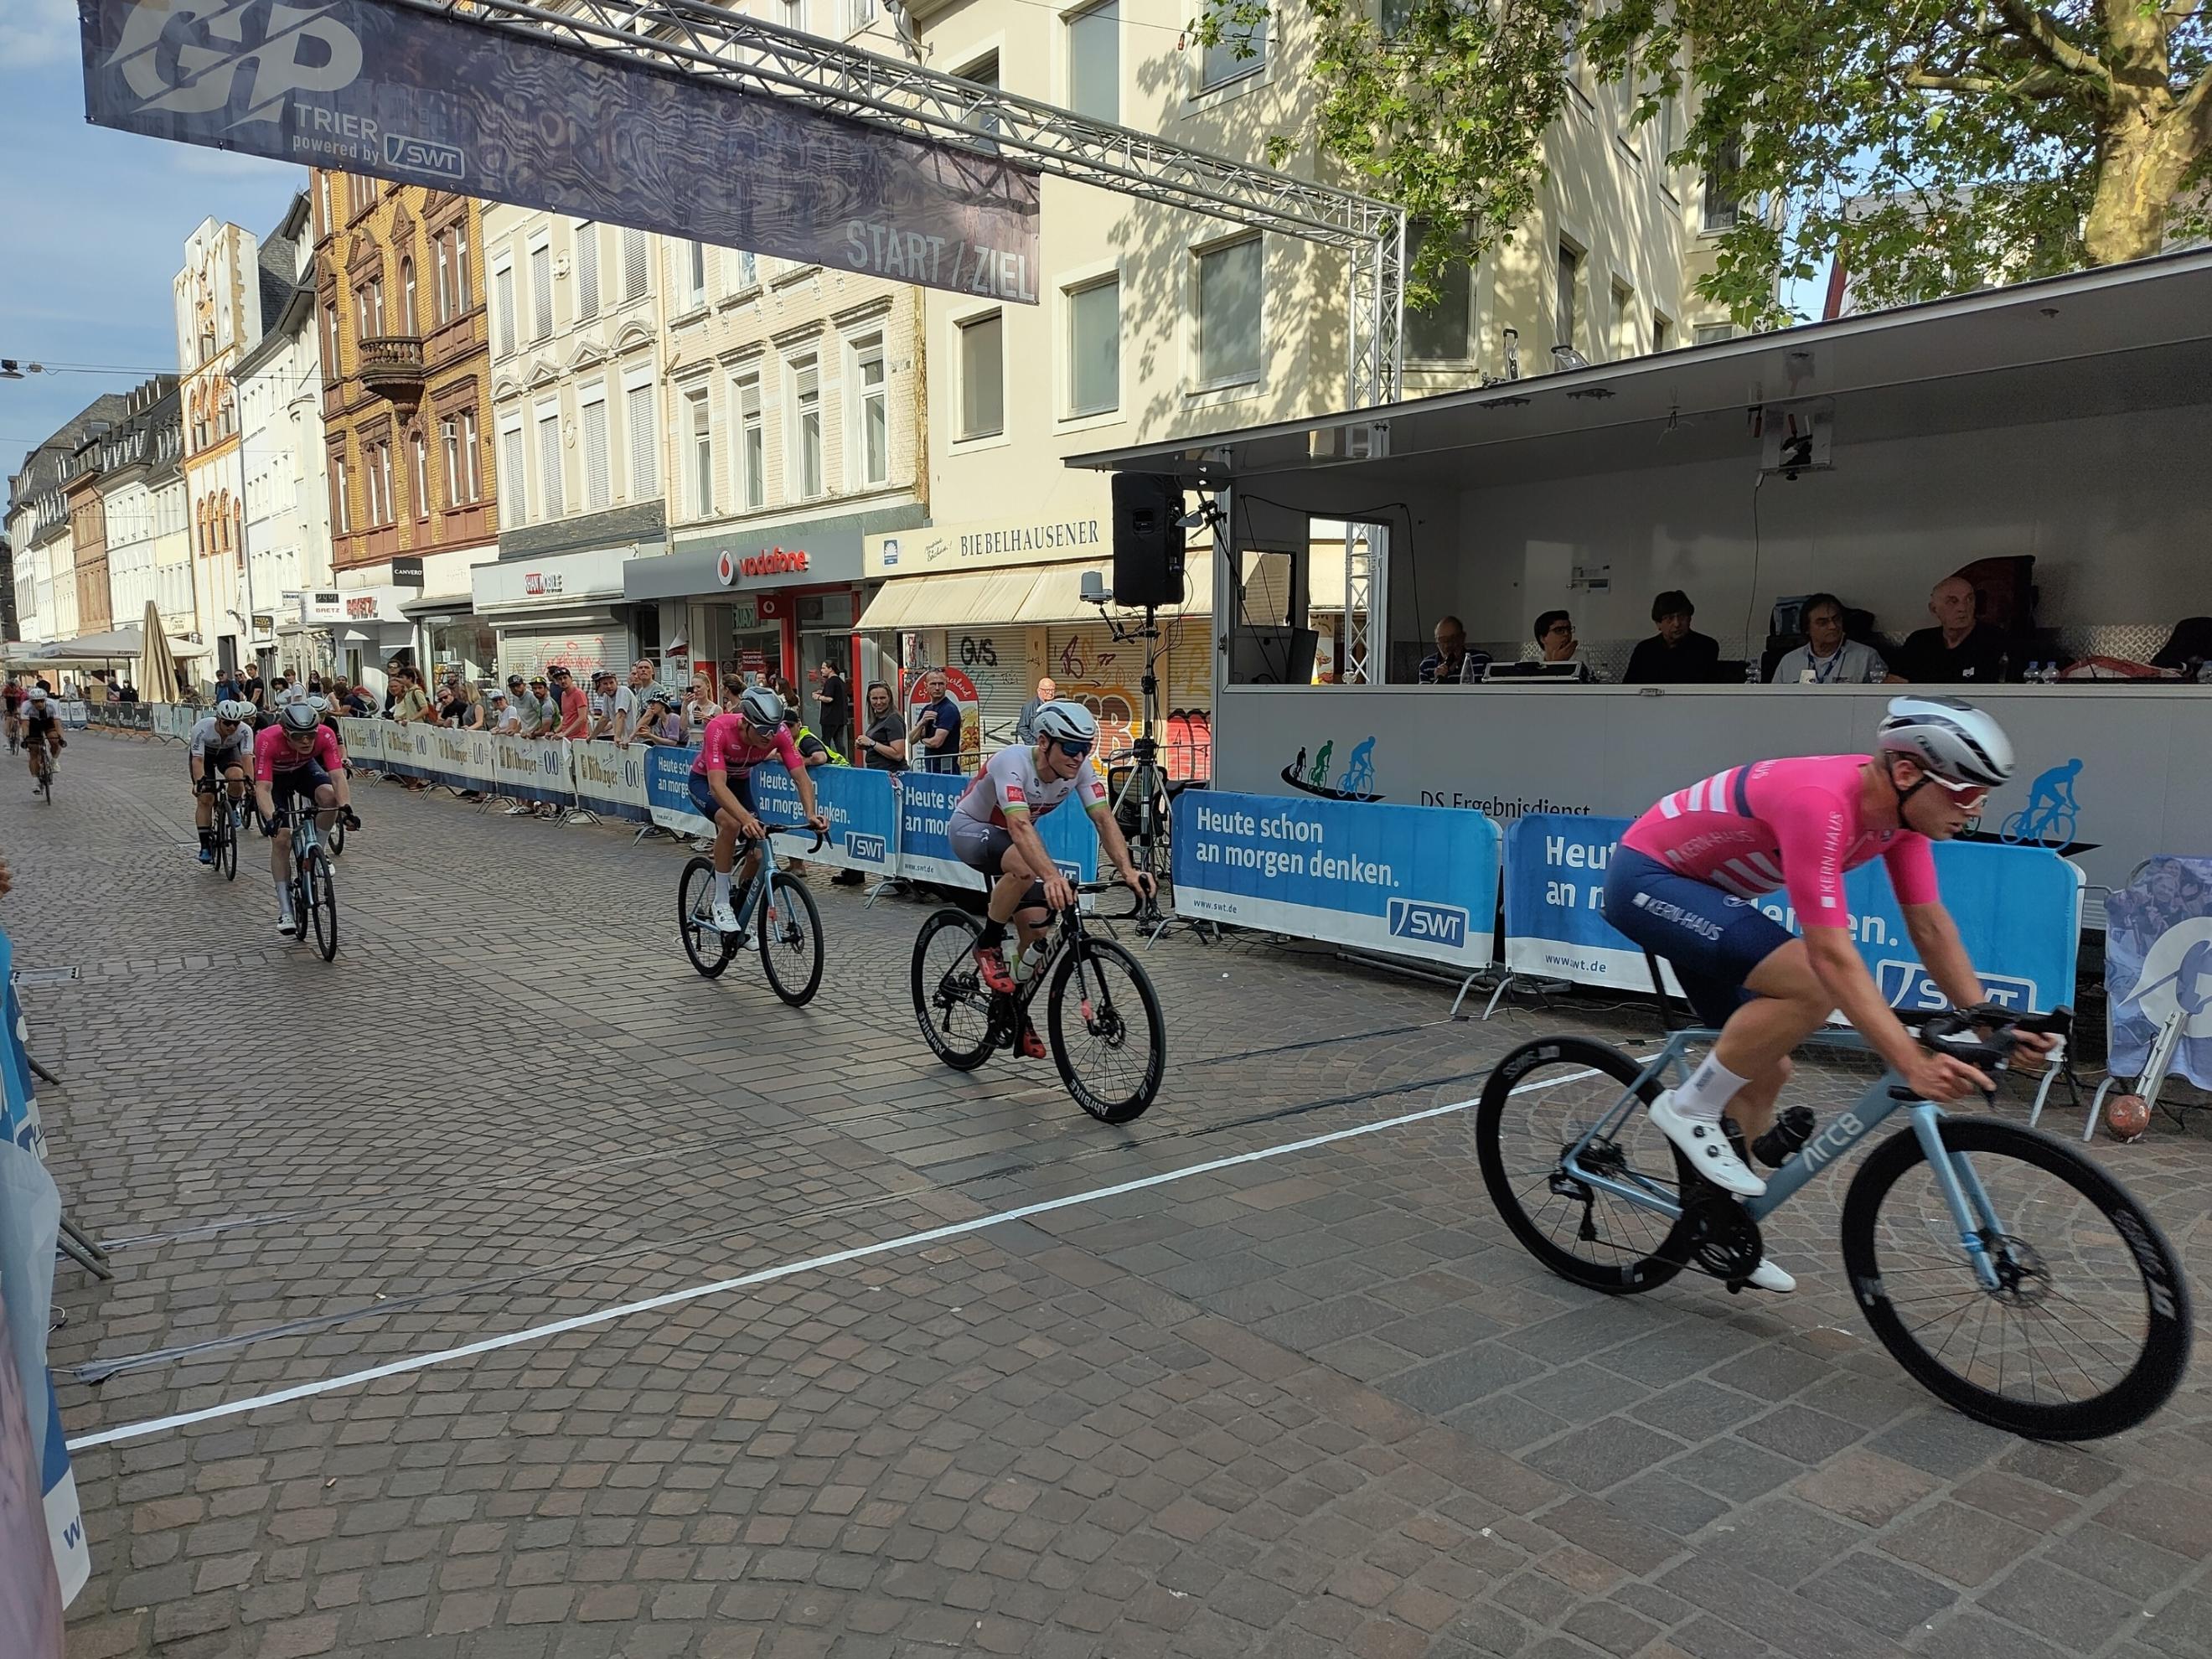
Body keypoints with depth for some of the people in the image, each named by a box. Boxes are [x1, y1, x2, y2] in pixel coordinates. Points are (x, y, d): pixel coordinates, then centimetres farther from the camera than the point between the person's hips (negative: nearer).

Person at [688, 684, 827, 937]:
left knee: (758, 856, -8)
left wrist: (811, 813, -47)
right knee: (731, 823, -35)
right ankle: (721, 904, -19)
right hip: (705, 781, -4)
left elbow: (801, 777, -28)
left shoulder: (779, 733, -28)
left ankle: (738, 914, 19)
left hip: (740, 782, 4)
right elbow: (717, 785, -46)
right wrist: (747, 818, -61)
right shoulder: (719, 728, -38)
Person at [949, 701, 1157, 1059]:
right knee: (1025, 867, -38)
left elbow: (1104, 818, -27)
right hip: (970, 830, -6)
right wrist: (1052, 876, -65)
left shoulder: (1080, 768, -18)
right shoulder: (1013, 762, -36)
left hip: (1011, 840, 6)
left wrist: (1128, 870, -45)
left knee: (1036, 929, -5)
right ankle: (987, 946, -15)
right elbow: (1019, 826, -49)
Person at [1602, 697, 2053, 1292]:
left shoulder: (1900, 805, -6)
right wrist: (1912, 1064, -38)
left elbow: (1931, 925, 1)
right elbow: (1833, 956, -36)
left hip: (1698, 887, 9)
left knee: (1767, 1068, 10)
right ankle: (1687, 1109, -10)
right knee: (1812, 984, -27)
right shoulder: (1820, 803, -33)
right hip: (1646, 879, -9)